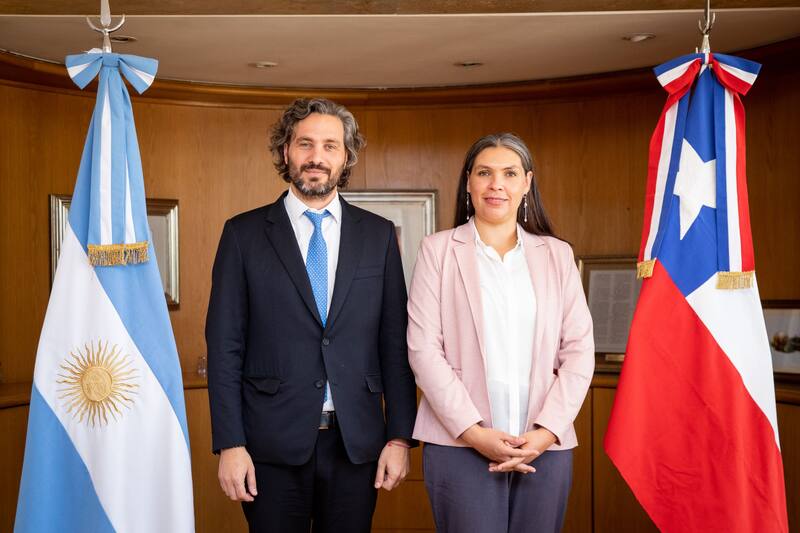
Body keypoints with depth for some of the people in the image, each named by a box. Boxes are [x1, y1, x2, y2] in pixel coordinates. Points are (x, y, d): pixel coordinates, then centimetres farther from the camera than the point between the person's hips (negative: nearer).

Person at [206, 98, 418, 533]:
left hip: (357, 443, 2)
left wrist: (400, 435, -1)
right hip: (273, 446, -1)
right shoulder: (244, 234, 0)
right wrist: (229, 444, -7)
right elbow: (224, 346, -2)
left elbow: (395, 342, 4)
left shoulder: (379, 235, 5)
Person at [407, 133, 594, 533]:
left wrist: (547, 431, -7)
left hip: (546, 446, 2)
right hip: (460, 443, -2)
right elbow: (423, 349, -3)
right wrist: (475, 432, -10)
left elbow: (579, 350, 5)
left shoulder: (557, 254, 10)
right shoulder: (438, 250, 4)